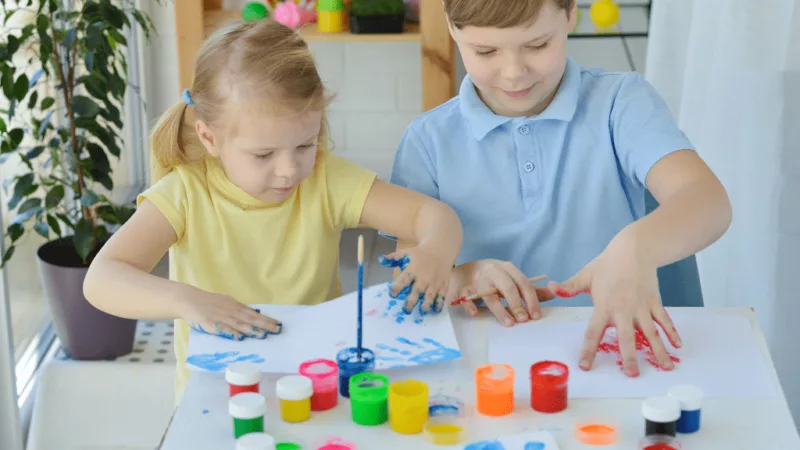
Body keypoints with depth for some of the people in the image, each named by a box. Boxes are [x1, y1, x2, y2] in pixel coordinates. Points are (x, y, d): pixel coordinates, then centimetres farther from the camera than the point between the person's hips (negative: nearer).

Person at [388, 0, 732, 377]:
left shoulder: (619, 102, -1)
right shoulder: (429, 141, 3)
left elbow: (707, 203, -17)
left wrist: (637, 248, -39)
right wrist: (456, 279, -24)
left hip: (615, 349, -2)